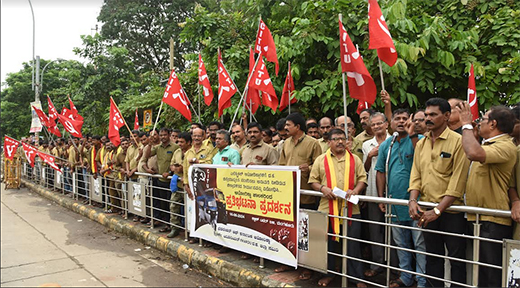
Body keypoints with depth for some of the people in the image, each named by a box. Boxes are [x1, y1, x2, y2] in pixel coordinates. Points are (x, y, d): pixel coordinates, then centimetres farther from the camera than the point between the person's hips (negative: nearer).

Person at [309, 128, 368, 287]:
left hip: (351, 209, 0)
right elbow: (313, 180, 5)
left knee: (353, 244, 6)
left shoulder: (354, 159, 9)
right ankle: (329, 273, 29)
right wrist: (322, 188, -14)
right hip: (327, 208, 0)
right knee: (328, 243, 11)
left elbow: (362, 178, 6)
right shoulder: (320, 159, 6)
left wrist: (355, 190, -12)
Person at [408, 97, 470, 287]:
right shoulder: (421, 144, 9)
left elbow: (457, 181, -15)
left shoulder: (458, 141, -10)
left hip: (450, 210, -5)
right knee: (432, 256, 17)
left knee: (456, 257, 7)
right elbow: (416, 175, 8)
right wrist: (413, 200, -8)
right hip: (427, 210, 5)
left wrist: (437, 210, -19)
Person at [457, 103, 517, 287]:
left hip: (493, 223, -10)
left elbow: (474, 153, -37)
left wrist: (467, 124, -23)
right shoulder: (487, 145, 15)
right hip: (478, 219, 10)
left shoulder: (505, 146, -18)